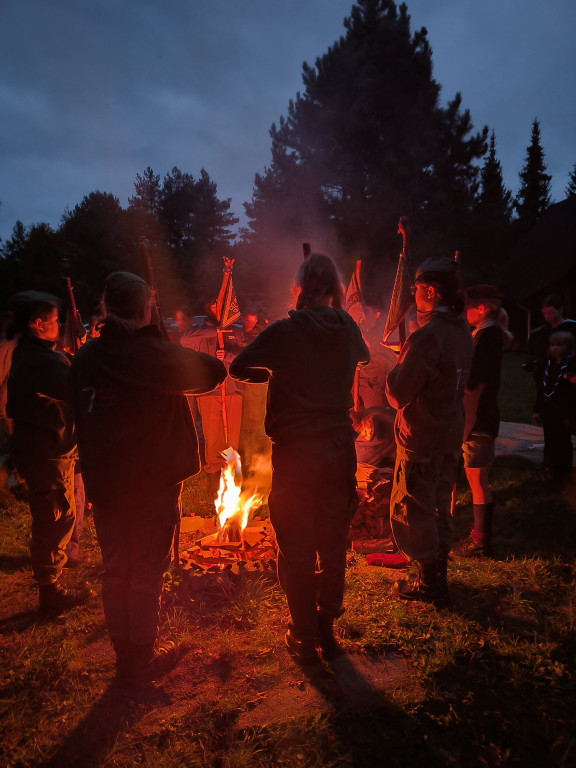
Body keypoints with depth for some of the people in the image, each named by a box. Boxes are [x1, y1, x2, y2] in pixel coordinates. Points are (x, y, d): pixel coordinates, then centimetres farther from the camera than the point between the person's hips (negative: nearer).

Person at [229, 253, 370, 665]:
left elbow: (239, 367, -3)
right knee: (333, 545, 16)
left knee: (297, 548, 9)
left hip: (295, 452, -4)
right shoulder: (349, 329, 1)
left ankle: (305, 639, 21)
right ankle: (328, 629, 30)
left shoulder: (285, 331, -11)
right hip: (340, 449, 4)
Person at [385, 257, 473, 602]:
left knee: (412, 509, 6)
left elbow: (398, 394, -23)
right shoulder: (462, 331, 5)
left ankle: (428, 581, 18)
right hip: (452, 434, 9)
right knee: (440, 505, 20)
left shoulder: (427, 337, -24)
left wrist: (396, 368, -3)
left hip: (421, 437, -9)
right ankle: (440, 572, 33)